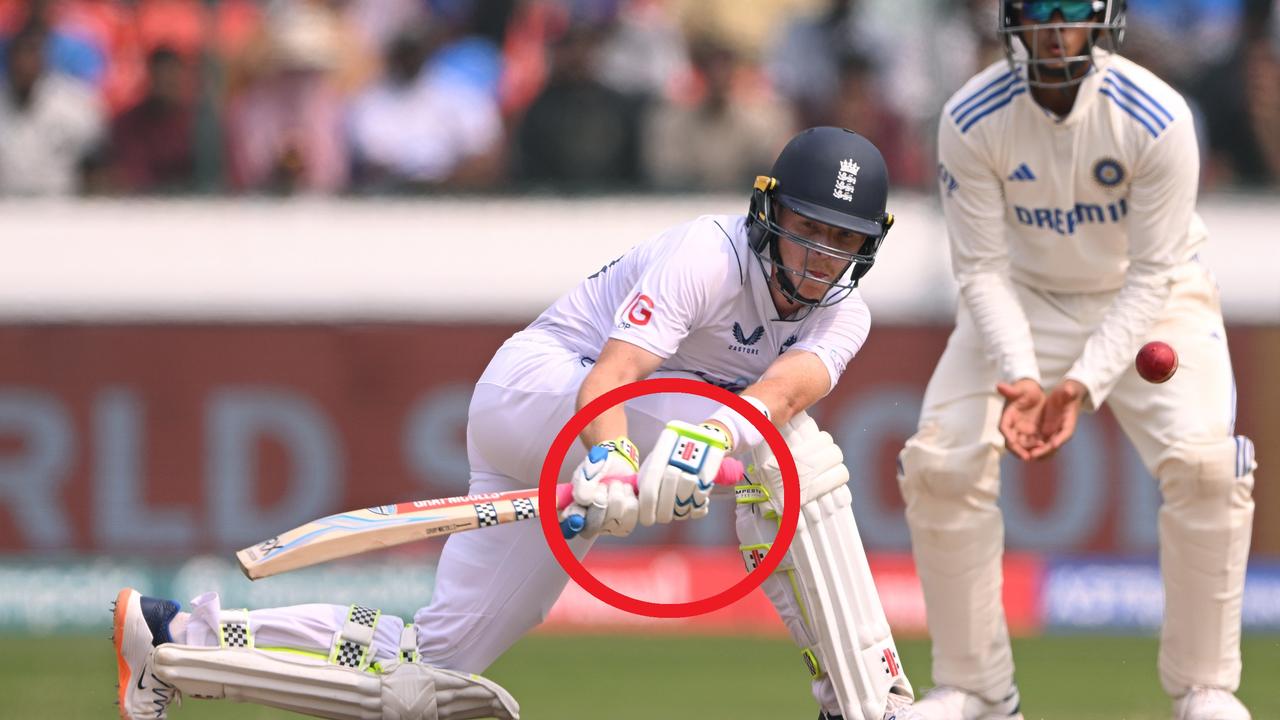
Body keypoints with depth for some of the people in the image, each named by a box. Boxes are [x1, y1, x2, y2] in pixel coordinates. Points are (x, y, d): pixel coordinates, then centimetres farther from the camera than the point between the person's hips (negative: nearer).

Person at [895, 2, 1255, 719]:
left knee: (1205, 463, -24)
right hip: (1026, 299, 2)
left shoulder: (1157, 118, -27)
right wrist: (1021, 376, -32)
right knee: (939, 464, -12)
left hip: (1150, 303, -2)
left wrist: (1083, 384, -33)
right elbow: (983, 268, -15)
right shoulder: (972, 121, -21)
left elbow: (1152, 276, -22)